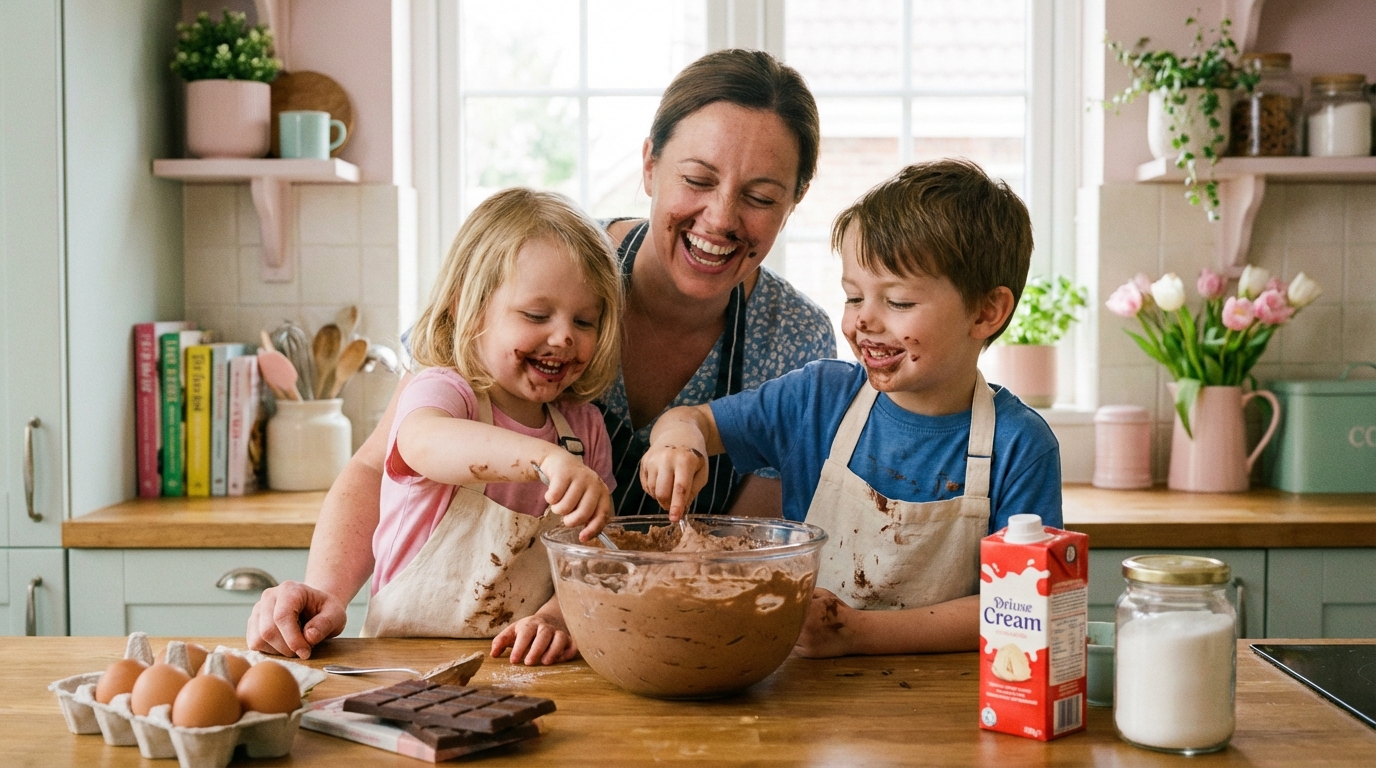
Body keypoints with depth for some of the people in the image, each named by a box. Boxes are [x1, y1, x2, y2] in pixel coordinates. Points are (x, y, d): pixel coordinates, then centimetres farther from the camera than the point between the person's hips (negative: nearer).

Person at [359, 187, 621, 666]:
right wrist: (546, 458, -49)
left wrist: (556, 616, -16)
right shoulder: (444, 391, -8)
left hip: (524, 664, 5)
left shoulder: (584, 428, 7)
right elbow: (426, 443, -33)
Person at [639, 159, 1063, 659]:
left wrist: (860, 633, -21)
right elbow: (694, 420, 9)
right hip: (802, 679, 1)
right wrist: (680, 440, -15)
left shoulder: (1020, 446, -10)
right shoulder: (818, 398, -2)